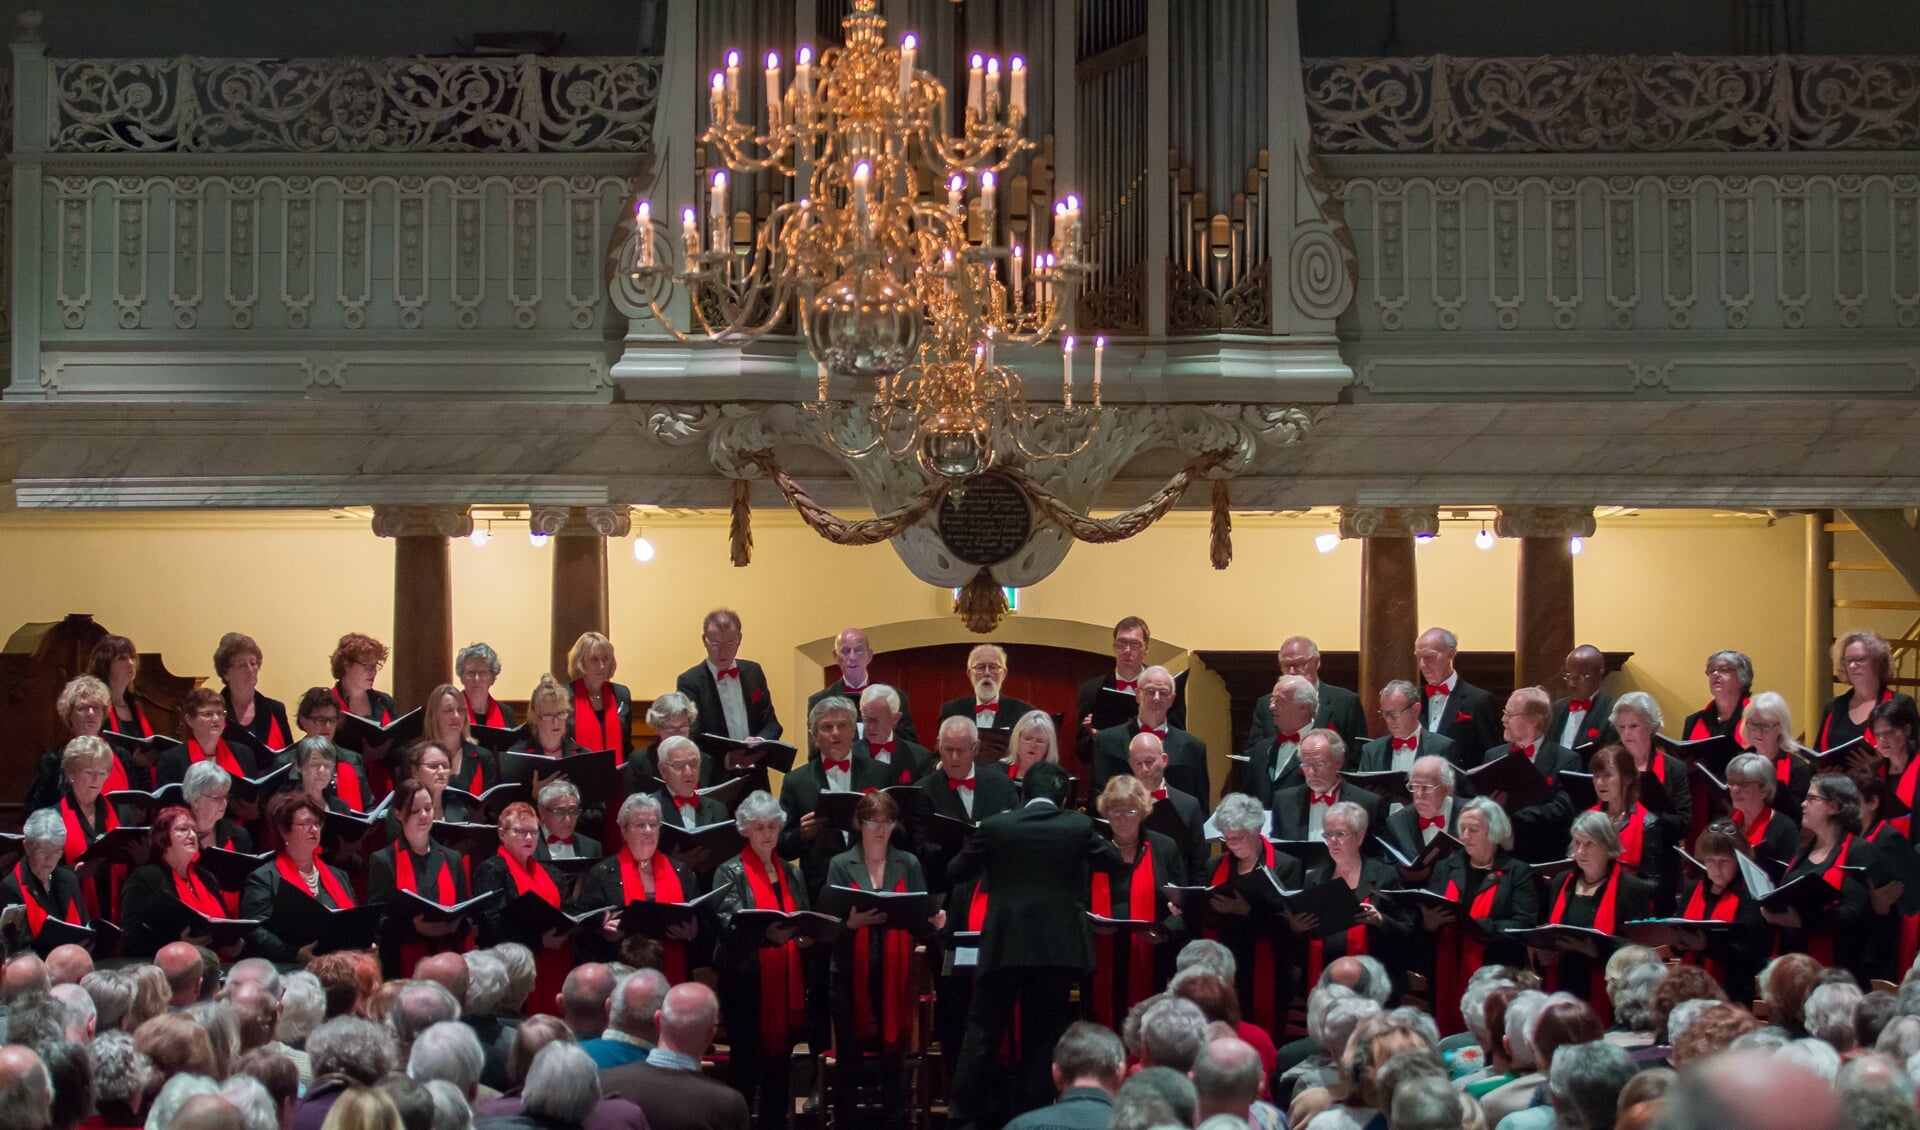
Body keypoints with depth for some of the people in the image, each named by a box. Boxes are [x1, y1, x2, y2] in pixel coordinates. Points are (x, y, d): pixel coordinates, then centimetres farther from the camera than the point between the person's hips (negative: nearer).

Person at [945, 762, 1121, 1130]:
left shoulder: (996, 827, -4)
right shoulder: (1078, 826, -2)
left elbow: (955, 872, 7)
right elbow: (1114, 860, 16)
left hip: (1005, 944, -1)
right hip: (1059, 947, 1)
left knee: (982, 1031, 6)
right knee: (1042, 1037, 8)